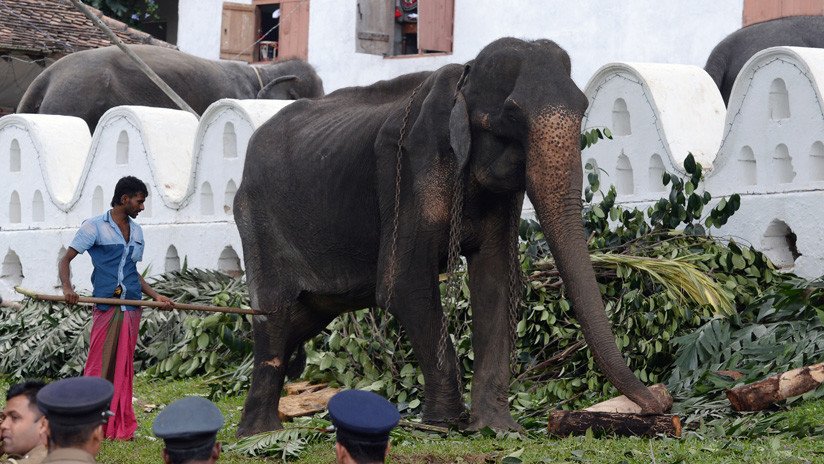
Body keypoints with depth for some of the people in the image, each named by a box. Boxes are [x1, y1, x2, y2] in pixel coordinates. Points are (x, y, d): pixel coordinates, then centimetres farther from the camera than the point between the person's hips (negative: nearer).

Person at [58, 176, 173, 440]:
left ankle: (121, 427, 9)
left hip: (131, 307, 5)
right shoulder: (95, 227, 0)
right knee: (99, 365, -7)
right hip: (106, 306, -5)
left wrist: (155, 296, 16)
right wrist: (67, 288, -17)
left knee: (124, 367, 6)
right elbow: (66, 260, -1)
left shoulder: (136, 232, 19)